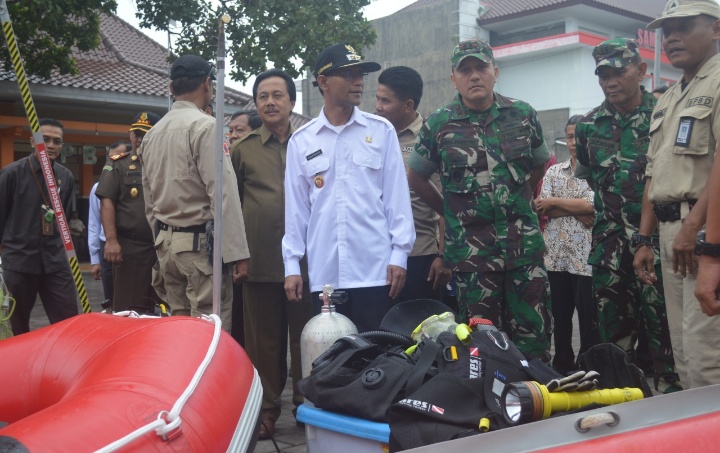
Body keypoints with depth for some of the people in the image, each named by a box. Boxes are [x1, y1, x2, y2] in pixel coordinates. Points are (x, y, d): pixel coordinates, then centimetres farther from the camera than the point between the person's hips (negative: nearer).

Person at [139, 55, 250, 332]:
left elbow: (149, 199, 17)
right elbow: (223, 194, -17)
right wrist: (236, 253, -16)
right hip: (200, 244, -8)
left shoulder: (153, 133, 13)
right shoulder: (205, 126, -11)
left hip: (166, 243, 8)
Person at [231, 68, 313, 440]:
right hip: (260, 262, 0)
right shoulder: (243, 150, 8)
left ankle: (307, 405, 22)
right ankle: (266, 409, 20)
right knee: (263, 340, 7)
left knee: (305, 337, 8)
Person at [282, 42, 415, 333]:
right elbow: (296, 207, 9)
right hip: (324, 273, 1)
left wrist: (399, 254, -2)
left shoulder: (381, 130, 5)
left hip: (375, 269, -1)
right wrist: (292, 264, 6)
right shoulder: (301, 141, 7)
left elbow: (397, 196, 3)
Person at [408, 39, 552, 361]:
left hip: (525, 246, 2)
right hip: (470, 248, -1)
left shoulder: (523, 115, 5)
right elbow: (416, 178, 10)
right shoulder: (438, 125, -1)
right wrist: (451, 211, 7)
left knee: (534, 335, 4)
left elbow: (540, 164, 20)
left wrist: (518, 202, 13)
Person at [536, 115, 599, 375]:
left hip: (586, 257, -4)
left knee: (589, 319, 3)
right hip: (556, 256, 4)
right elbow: (541, 208, 0)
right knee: (560, 317, 12)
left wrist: (554, 202, -6)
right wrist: (577, 211, -12)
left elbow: (592, 205, -15)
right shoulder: (554, 171, 12)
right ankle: (562, 367, 24)